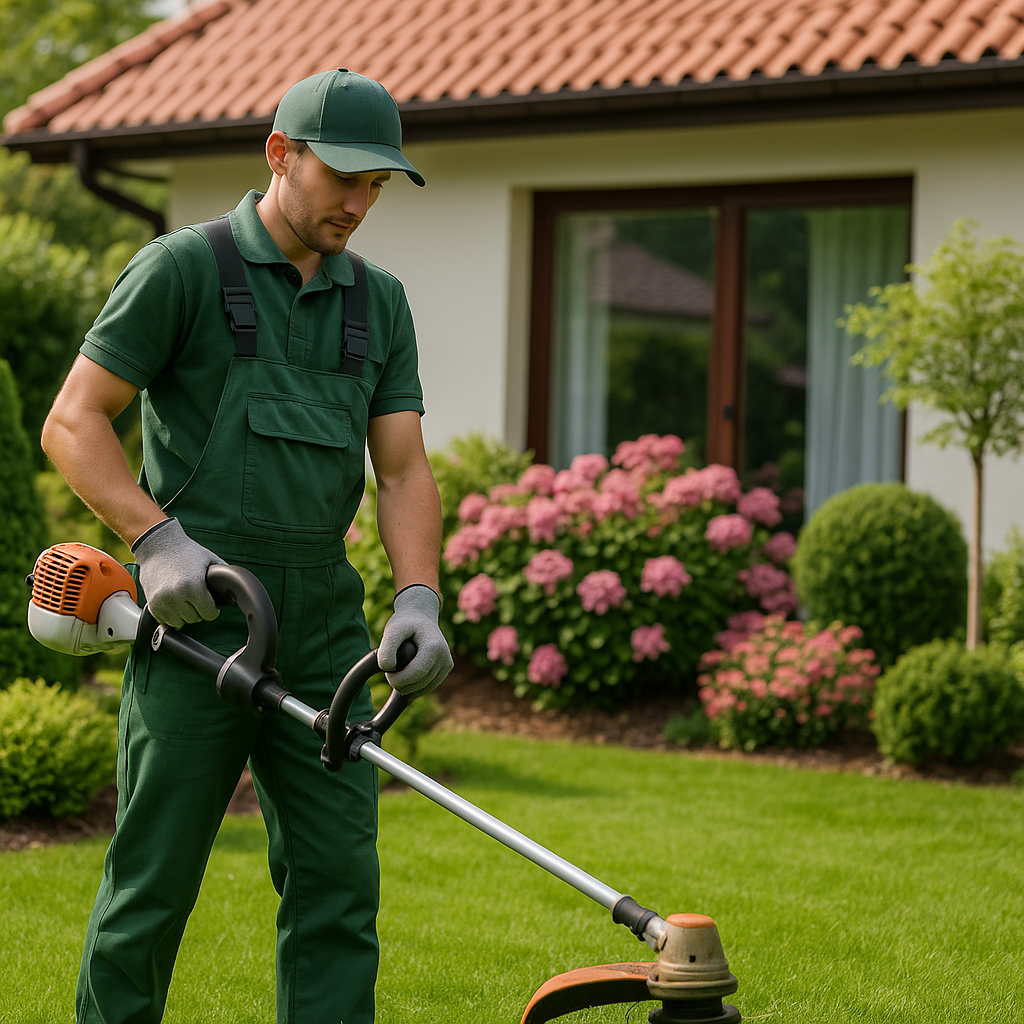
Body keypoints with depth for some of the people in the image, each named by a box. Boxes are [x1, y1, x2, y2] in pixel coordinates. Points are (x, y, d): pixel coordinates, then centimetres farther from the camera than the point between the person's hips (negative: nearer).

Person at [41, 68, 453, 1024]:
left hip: (324, 631, 5)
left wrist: (418, 600, -9)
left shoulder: (379, 302, 13)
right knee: (151, 886, 2)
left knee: (340, 882, 1)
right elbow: (73, 422, -5)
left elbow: (402, 468, 8)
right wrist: (158, 538, -18)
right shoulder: (181, 270, -3)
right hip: (197, 623, -5)